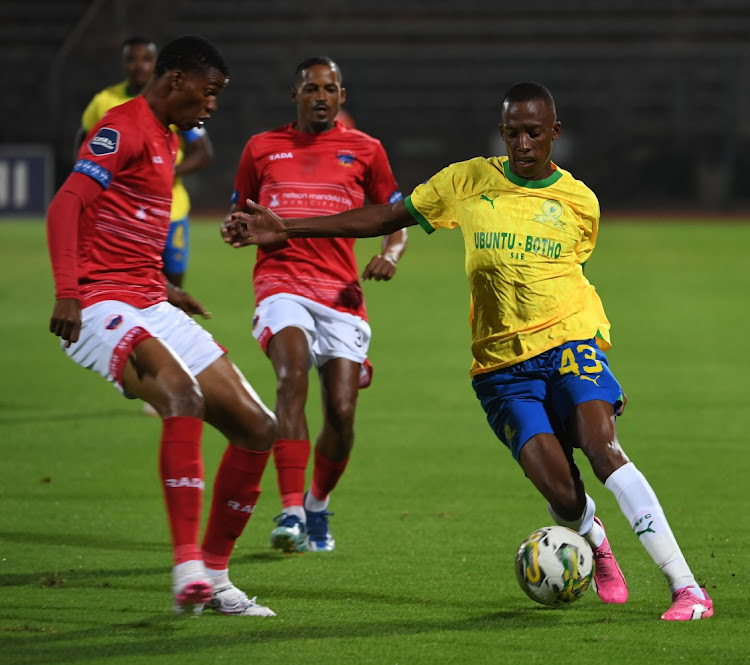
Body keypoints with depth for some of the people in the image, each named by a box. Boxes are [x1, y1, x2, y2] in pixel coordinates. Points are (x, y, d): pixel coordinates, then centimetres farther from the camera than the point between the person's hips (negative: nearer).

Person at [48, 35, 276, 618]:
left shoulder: (165, 140, 21)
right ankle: (188, 567, -38)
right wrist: (67, 291, -29)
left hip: (151, 307, 10)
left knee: (258, 429, 3)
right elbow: (66, 205, -19)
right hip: (101, 307, -10)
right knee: (182, 394, -35)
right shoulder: (125, 128, -8)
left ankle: (214, 577, 12)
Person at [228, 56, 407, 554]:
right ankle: (291, 511, -34)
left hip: (340, 291, 1)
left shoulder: (365, 150, 12)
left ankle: (318, 507, 23)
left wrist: (391, 254, -3)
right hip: (281, 282, -1)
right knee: (293, 376, -29)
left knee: (342, 414, -6)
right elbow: (236, 218, 23)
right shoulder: (263, 148, 14)